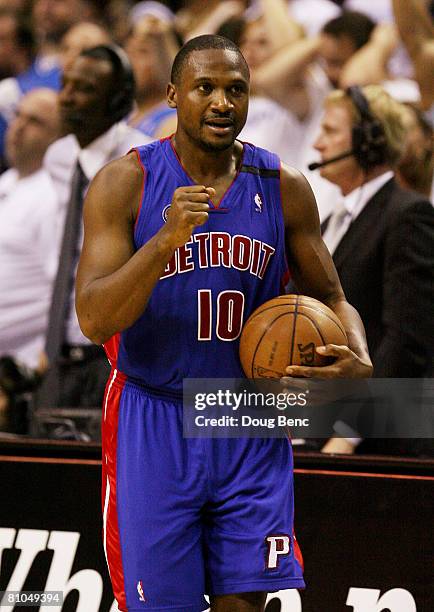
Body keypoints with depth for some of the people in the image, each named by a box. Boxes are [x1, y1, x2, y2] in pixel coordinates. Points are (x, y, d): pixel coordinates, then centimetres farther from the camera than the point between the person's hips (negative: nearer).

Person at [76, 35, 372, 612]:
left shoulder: (284, 188, 2)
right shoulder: (125, 183, -9)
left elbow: (330, 298, 13)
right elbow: (94, 320, -17)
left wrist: (359, 361, -10)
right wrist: (165, 241, -32)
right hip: (153, 427, -2)